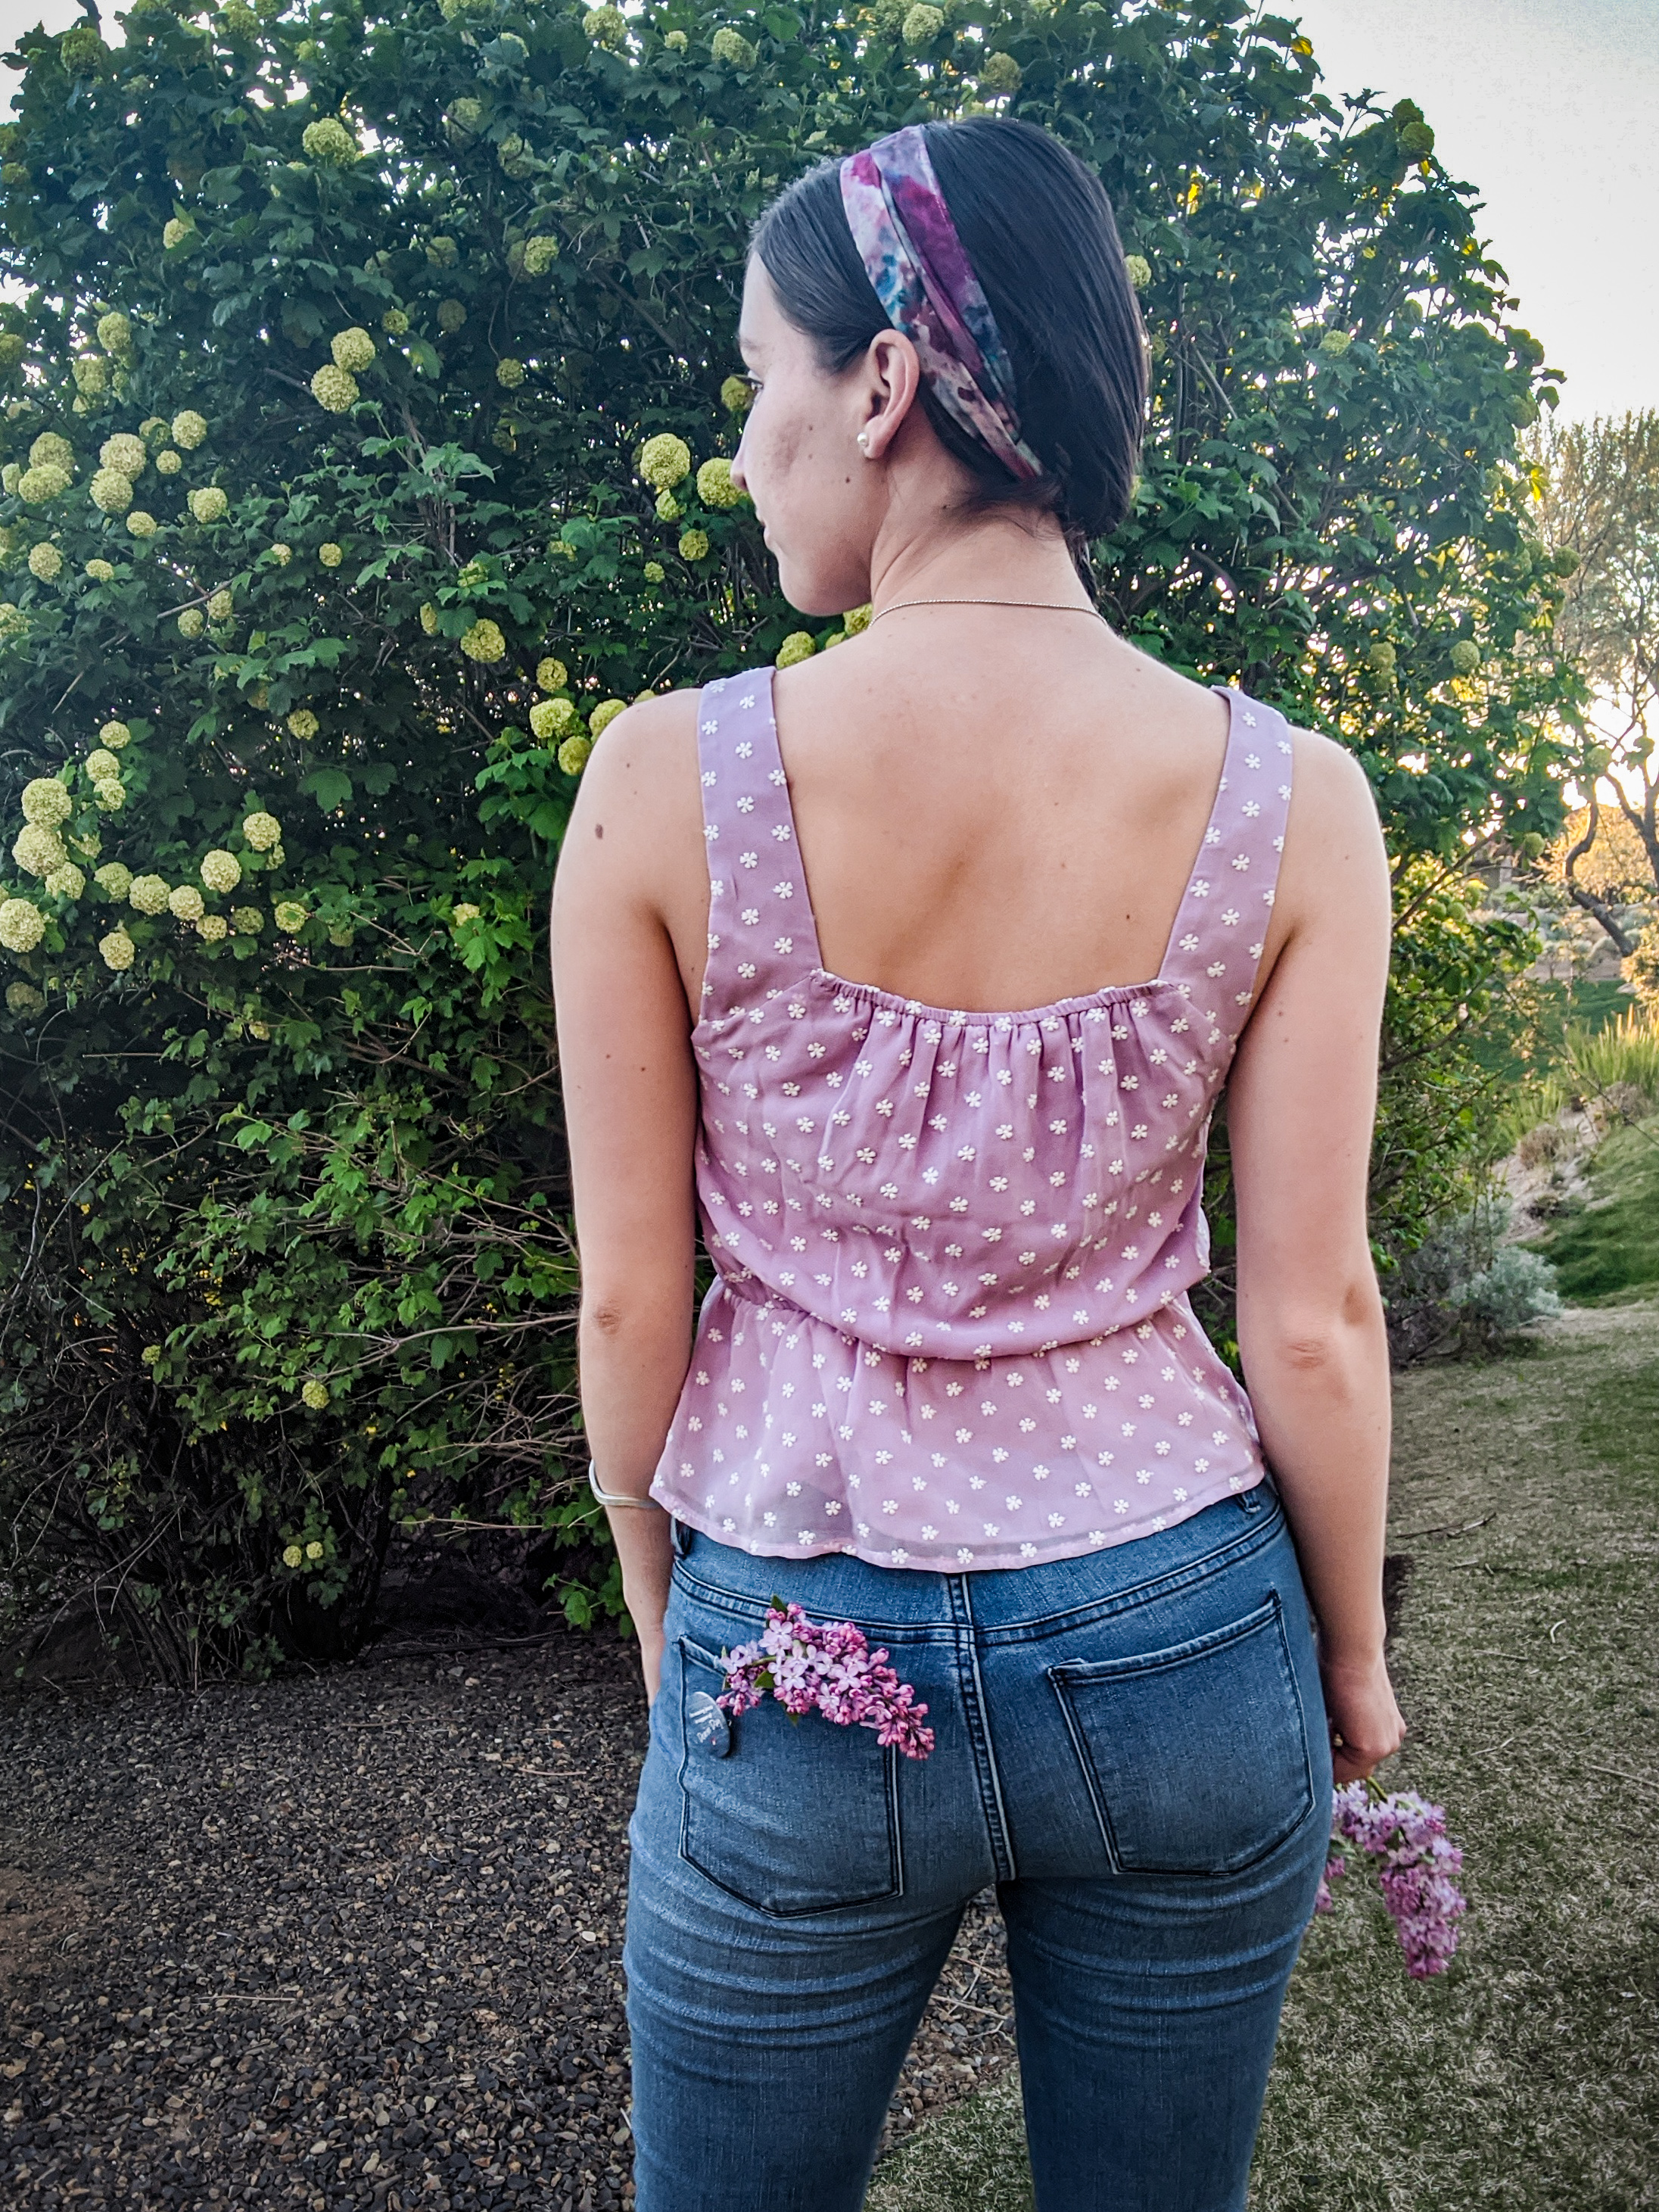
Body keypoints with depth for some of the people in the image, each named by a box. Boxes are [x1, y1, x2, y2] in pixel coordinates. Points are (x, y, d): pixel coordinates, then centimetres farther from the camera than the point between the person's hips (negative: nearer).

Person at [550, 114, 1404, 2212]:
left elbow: (630, 1296, -8)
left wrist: (660, 1615, 10)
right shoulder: (1287, 799, -12)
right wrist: (1352, 1656, 10)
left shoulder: (667, 779, -16)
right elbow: (1310, 1319, -8)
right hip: (1178, 1644, 2)